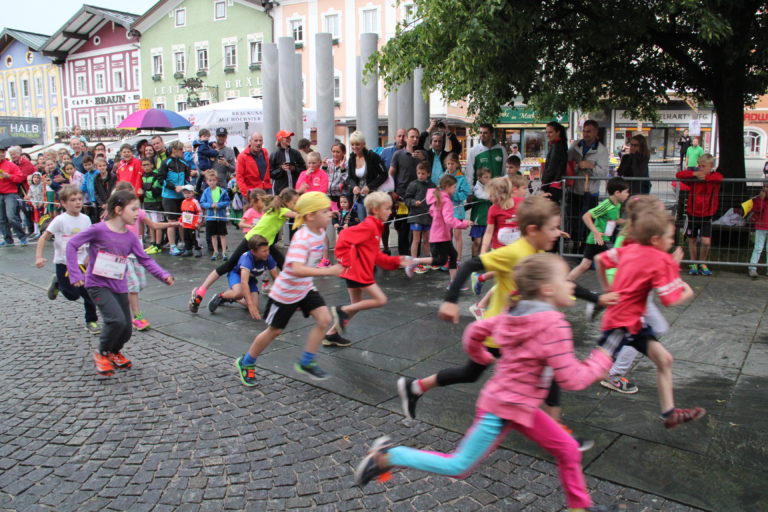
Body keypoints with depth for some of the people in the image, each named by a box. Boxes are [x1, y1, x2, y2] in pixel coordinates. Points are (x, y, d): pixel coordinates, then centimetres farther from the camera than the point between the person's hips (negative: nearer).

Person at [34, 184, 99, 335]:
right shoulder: (60, 220, -13)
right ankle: (57, 283, 30)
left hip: (82, 262, 4)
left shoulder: (85, 219, 1)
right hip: (63, 263, -4)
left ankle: (91, 321, 16)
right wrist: (39, 257, -21)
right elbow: (44, 238, -11)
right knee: (72, 295, 0)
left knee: (89, 293, 1)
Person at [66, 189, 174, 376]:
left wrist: (164, 275, -12)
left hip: (119, 287, 5)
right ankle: (102, 354, 4)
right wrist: (75, 274, -14)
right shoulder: (99, 230, -14)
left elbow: (145, 259, 2)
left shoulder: (130, 237, 1)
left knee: (127, 329, 7)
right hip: (98, 284, -5)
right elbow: (72, 244, -10)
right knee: (117, 320, -23)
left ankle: (115, 351, 41)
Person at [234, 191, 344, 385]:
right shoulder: (302, 239, -31)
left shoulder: (320, 233, -5)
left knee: (324, 319, -10)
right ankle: (246, 363, 32)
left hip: (305, 288, 7)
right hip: (286, 291, -7)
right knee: (274, 331, 8)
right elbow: (297, 269, -46)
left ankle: (306, 362, 6)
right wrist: (328, 271, -49)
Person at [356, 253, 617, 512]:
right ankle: (386, 456, 11)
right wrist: (601, 360, -6)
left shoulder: (516, 315, 1)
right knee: (458, 467, 5)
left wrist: (482, 358, 23)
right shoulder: (554, 326, -24)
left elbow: (474, 332, 7)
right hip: (503, 410, -9)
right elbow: (572, 380, -22)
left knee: (567, 449, 15)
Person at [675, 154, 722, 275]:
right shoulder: (693, 177, -2)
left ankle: (702, 264, 14)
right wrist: (694, 174, -23)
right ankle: (693, 264, 27)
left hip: (706, 216, -2)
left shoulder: (715, 176, -5)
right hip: (692, 214, 2)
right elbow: (679, 175, -15)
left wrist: (705, 177, -23)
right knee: (692, 240, 11)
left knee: (706, 242, -10)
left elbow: (719, 178, -28)